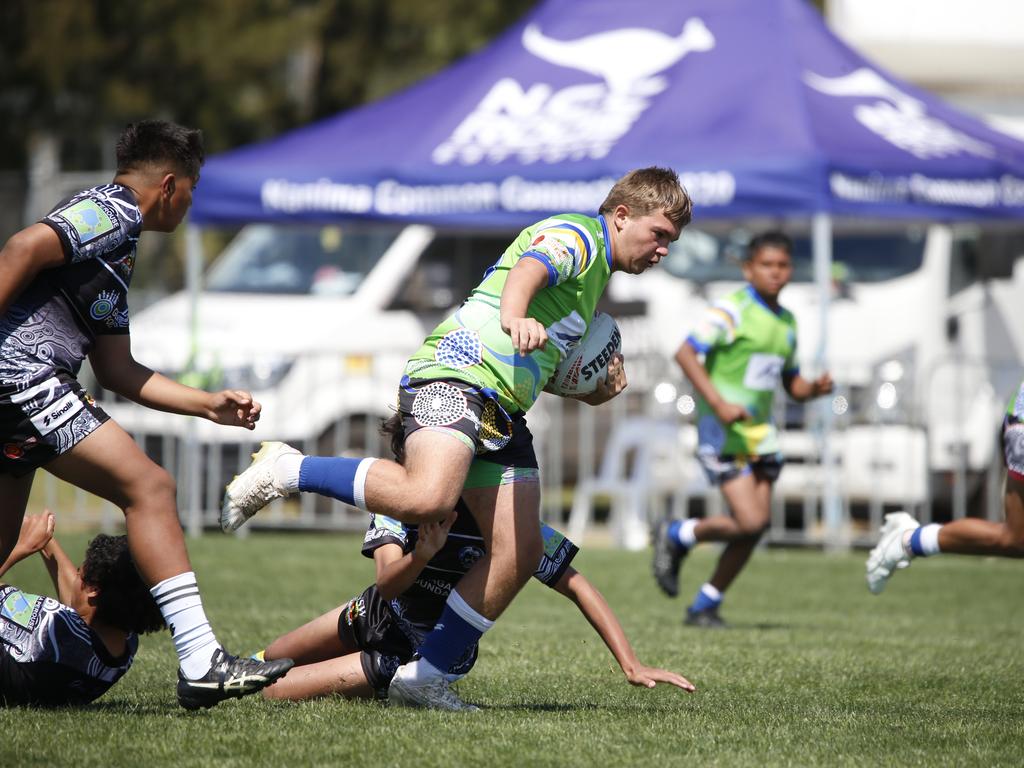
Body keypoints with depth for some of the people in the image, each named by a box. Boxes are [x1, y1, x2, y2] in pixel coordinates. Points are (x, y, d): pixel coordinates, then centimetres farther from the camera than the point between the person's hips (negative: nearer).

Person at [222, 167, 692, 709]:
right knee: (428, 497, -36)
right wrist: (514, 315, -47)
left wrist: (596, 392, 23)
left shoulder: (595, 275, 30)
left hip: (501, 413, 10)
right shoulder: (576, 235, 0)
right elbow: (527, 269, -24)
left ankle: (423, 676, 2)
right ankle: (286, 471, -17)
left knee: (520, 551, -2)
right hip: (456, 371, -10)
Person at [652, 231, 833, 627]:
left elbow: (792, 384, 22)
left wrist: (815, 388, -2)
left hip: (760, 431, 8)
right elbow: (685, 353, -19)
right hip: (723, 431, -8)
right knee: (749, 521, -17)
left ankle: (705, 606, 16)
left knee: (755, 526, 2)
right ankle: (675, 535, 9)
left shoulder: (787, 322, 14)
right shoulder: (733, 310, -11)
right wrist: (718, 404, -28)